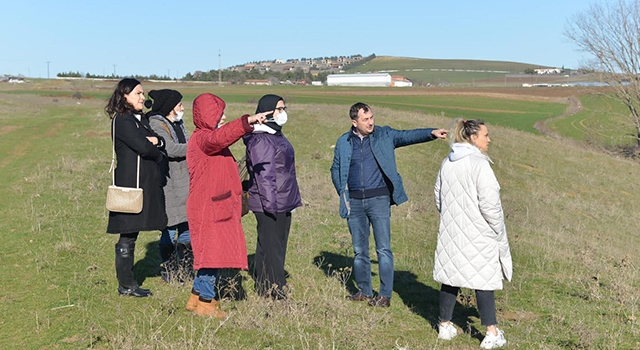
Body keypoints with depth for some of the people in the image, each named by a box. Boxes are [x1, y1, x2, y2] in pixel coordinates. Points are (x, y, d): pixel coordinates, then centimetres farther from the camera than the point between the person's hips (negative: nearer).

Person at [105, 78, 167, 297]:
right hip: (131, 183, -9)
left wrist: (156, 140, -9)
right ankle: (126, 285, 4)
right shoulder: (123, 120, -10)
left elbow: (160, 142, 14)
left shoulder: (140, 119, 19)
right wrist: (159, 156, 1)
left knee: (131, 232, 12)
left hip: (144, 182, 9)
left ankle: (127, 282, 18)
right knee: (128, 235, -3)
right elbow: (143, 148, -19)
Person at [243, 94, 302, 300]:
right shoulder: (260, 140, -15)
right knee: (271, 248, -5)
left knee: (278, 246, 15)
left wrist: (293, 199, 23)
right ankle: (274, 291, 1)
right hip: (269, 205, -10)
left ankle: (263, 287, 24)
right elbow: (263, 174, -20)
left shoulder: (276, 135, 17)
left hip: (283, 204, 11)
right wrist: (270, 202, -22)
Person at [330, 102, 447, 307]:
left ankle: (385, 295, 2)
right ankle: (364, 291, 24)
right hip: (354, 202, 3)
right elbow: (335, 170, 15)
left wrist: (431, 133, -28)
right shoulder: (343, 143, 7)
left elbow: (408, 136, -12)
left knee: (383, 249, -4)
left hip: (379, 199, -3)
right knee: (359, 250, 11)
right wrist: (343, 194, 5)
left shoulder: (384, 136, 1)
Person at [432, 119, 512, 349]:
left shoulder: (447, 164, 6)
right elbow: (489, 204, -19)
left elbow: (438, 196, 15)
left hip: (451, 232, 7)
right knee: (484, 280, 1)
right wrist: (499, 232, -6)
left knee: (450, 278, 14)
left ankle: (445, 325, 25)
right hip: (478, 235, -7)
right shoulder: (479, 165, -17)